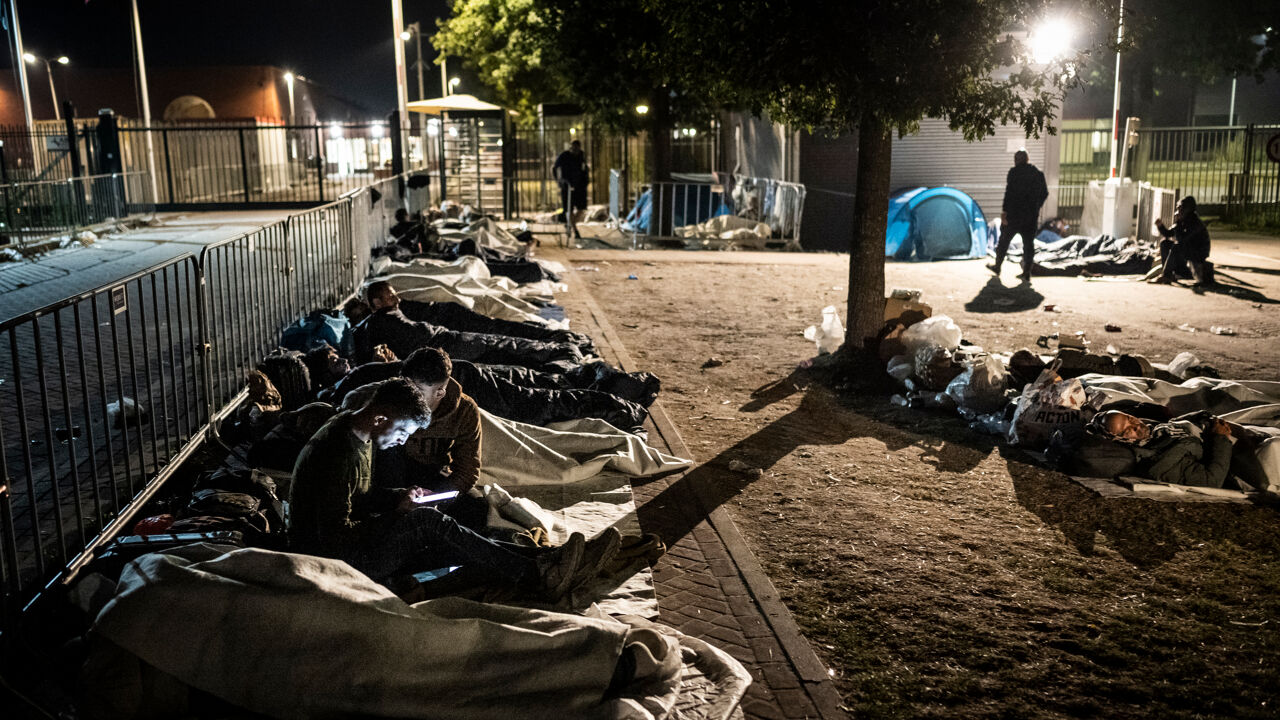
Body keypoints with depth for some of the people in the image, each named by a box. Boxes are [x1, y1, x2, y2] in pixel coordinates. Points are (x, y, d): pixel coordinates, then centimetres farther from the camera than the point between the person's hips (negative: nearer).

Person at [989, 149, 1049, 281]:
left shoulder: (1014, 171, -8)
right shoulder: (1038, 173, 9)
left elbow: (1009, 192, -17)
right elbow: (1044, 193, 14)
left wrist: (1004, 211, -17)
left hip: (1014, 213, -4)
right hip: (1031, 216, 5)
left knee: (1004, 240, 11)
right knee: (1029, 243, 6)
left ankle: (997, 266, 21)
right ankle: (1027, 272, 3)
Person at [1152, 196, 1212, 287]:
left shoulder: (1195, 222, -23)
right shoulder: (1184, 221, 4)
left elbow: (1181, 238, -32)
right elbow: (1168, 234, 9)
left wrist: (1177, 222, -27)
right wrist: (1160, 225, -10)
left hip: (1199, 252, -9)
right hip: (1186, 249, 9)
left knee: (1176, 247, -32)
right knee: (1164, 243, 0)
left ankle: (1166, 274, -26)